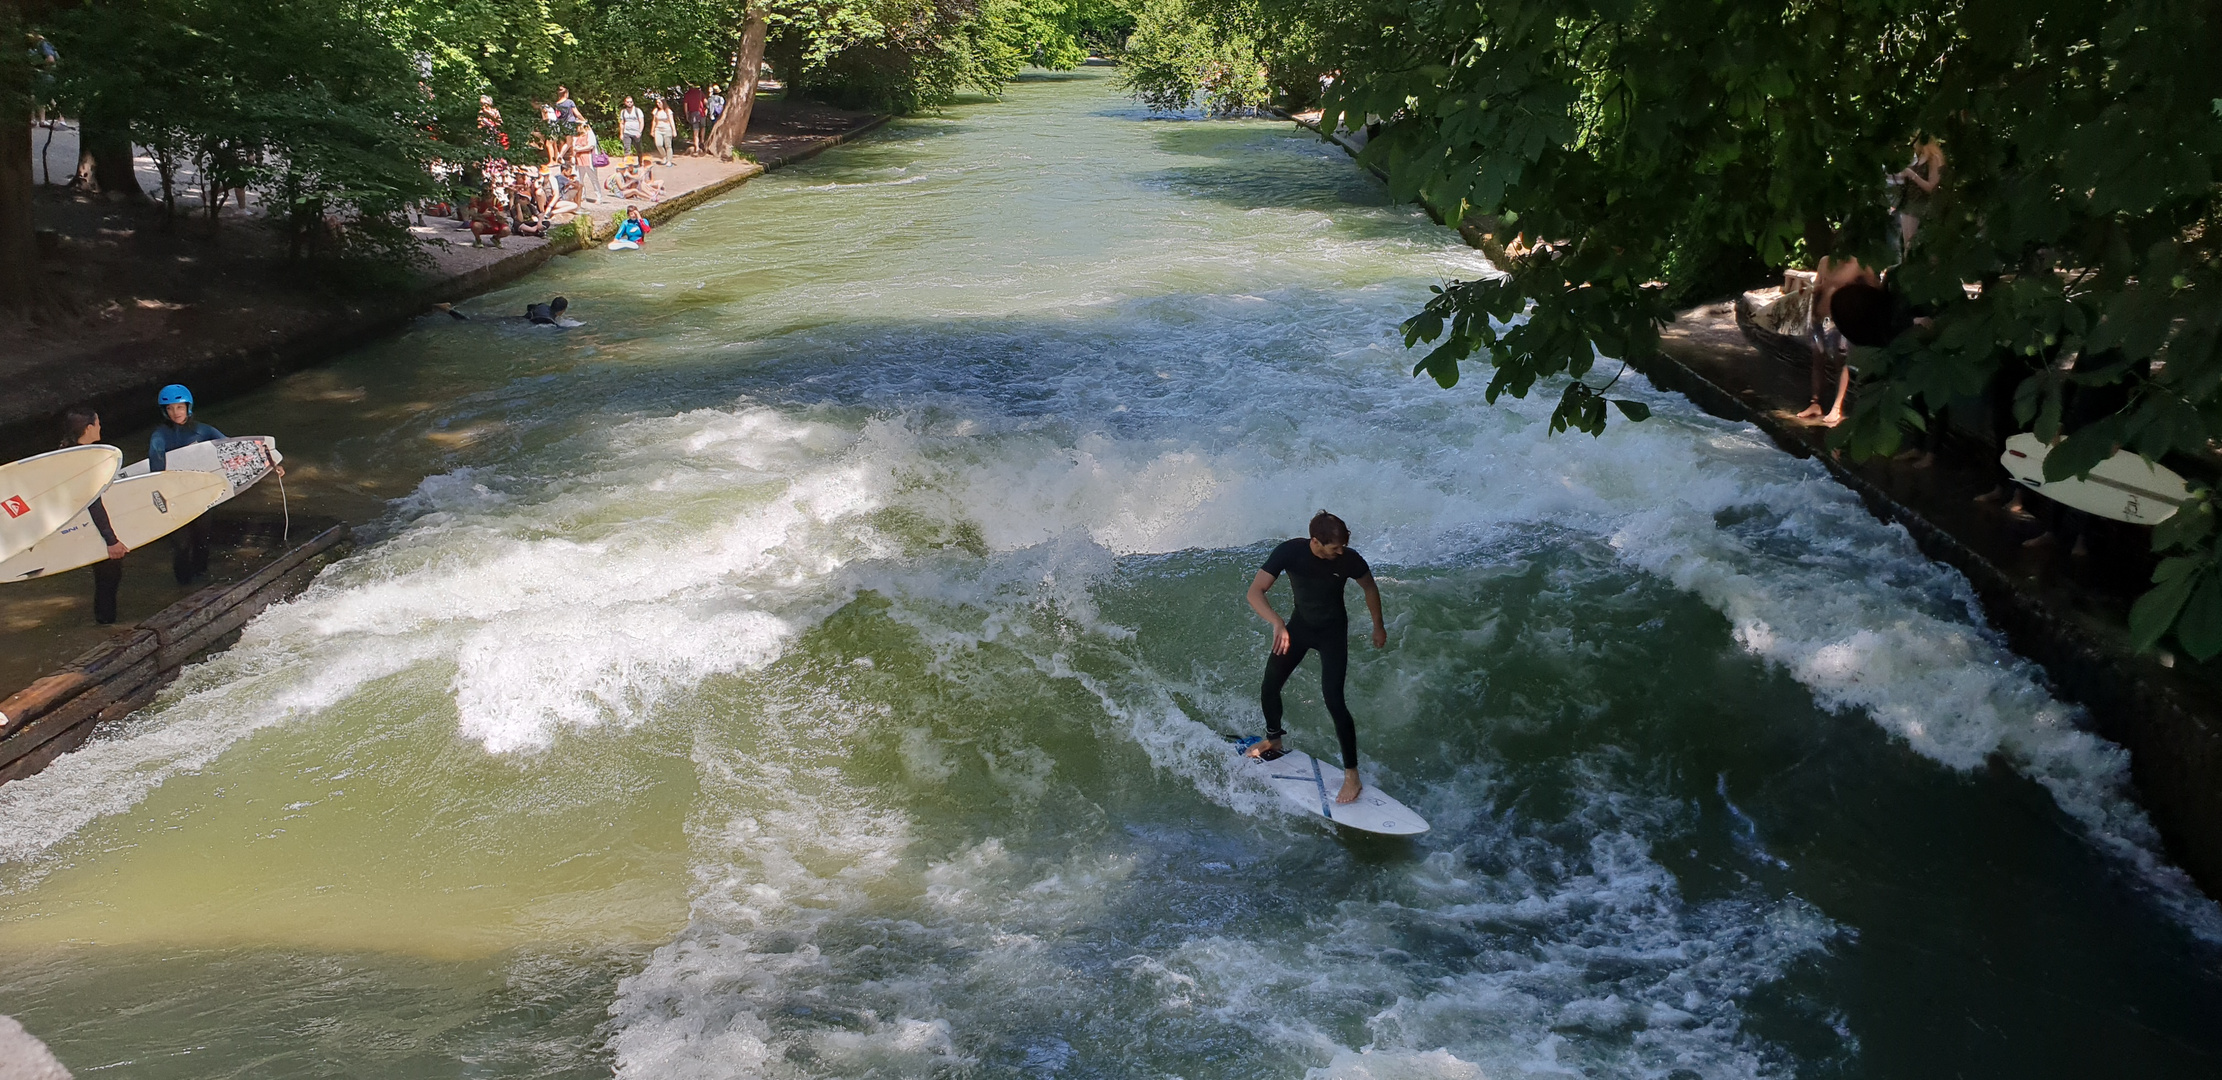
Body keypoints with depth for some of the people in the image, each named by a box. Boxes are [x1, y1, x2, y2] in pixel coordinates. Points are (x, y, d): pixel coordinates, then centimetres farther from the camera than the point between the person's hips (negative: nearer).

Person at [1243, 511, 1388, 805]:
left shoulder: (1349, 559, -25)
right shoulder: (1290, 552, -26)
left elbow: (1369, 588, -3)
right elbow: (1255, 591, -31)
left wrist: (1378, 626, 8)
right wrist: (1278, 623, -47)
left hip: (1333, 632, -3)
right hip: (1300, 624, 3)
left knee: (1334, 701, -15)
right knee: (1269, 689, 8)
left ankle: (1352, 775, -6)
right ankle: (1274, 740, 40)